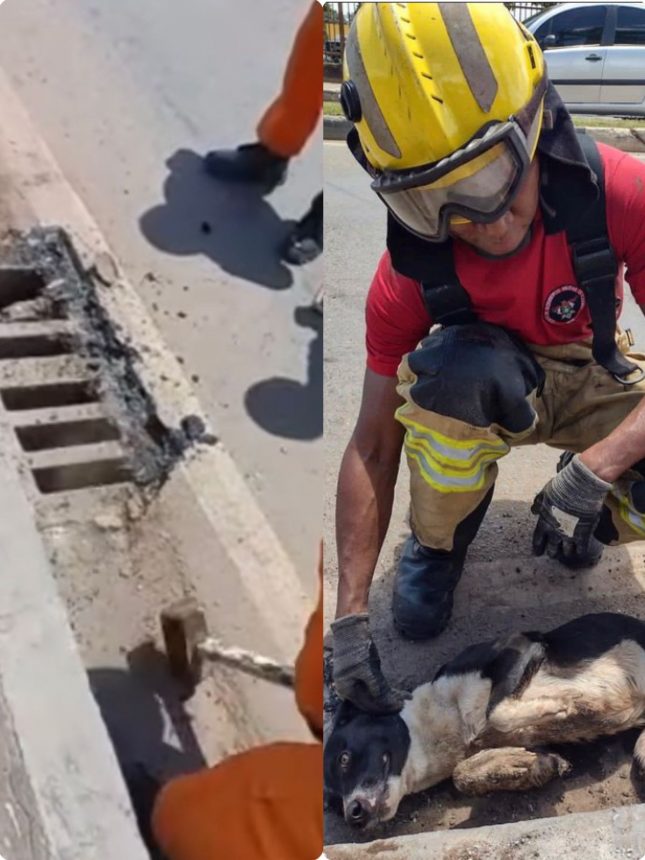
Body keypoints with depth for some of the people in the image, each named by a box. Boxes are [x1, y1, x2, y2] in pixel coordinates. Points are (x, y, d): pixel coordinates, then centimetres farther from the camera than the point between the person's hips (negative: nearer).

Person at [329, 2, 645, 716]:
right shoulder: (410, 272, -26)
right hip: (486, 394, -1)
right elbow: (372, 447, -20)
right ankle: (437, 542, -8)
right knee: (450, 367, -37)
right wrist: (350, 614, -23)